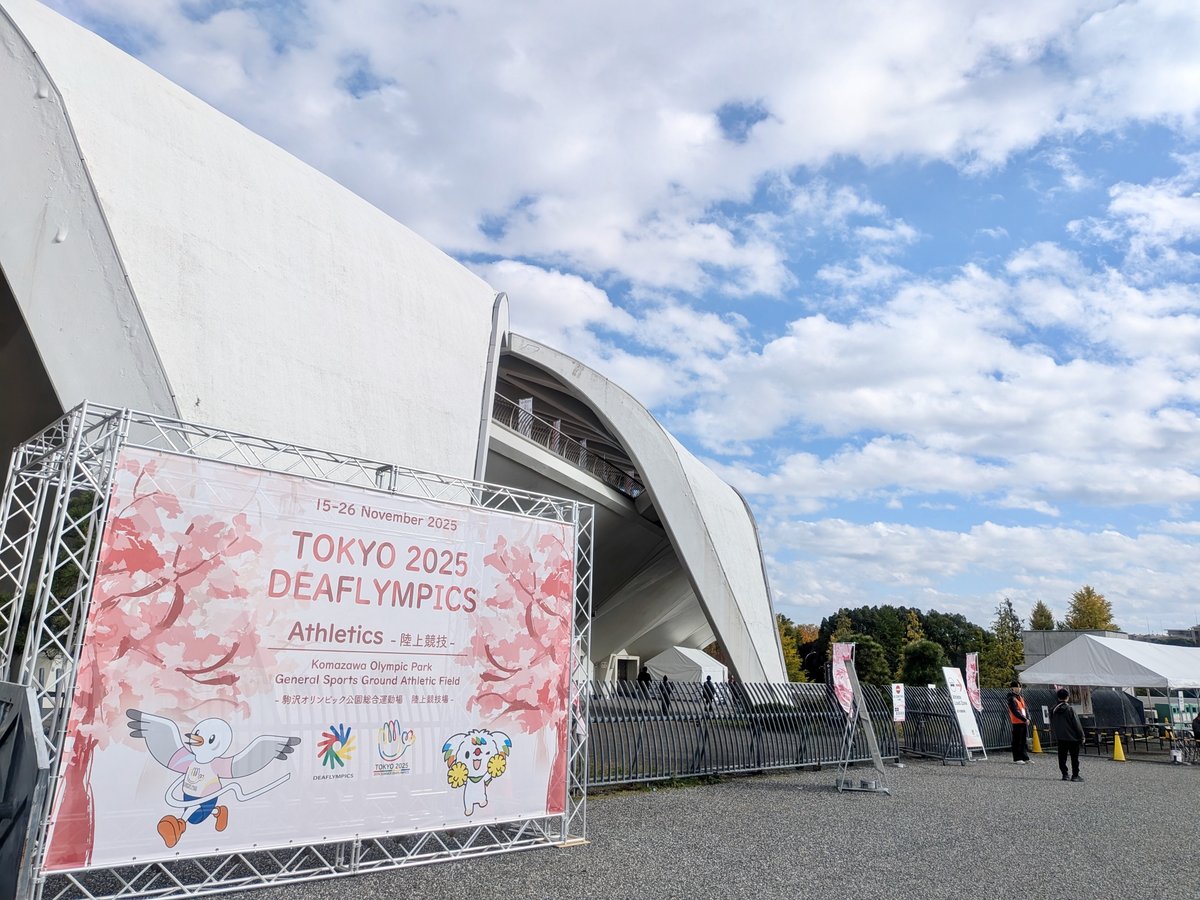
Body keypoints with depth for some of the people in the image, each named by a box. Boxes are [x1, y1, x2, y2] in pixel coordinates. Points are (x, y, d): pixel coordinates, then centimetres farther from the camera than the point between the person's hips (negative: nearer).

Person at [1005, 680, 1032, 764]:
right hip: (1017, 723, -8)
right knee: (1017, 741, -2)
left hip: (1024, 722, 8)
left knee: (1023, 741, 14)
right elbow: (1015, 712, -18)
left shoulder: (1021, 697, 16)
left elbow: (1026, 708, 13)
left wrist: (1028, 718, -3)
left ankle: (1025, 757, 21)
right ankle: (1017, 759, 2)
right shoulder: (1011, 699, -11)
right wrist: (1024, 719, -19)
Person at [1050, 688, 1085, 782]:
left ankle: (1064, 774, 11)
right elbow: (1077, 724, -10)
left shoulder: (1053, 710, 2)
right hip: (1072, 737, -4)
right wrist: (1081, 737, -2)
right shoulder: (1070, 709, -13)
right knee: (1074, 757, 4)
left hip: (1060, 738, 4)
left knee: (1062, 757, 10)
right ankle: (1075, 775, 4)